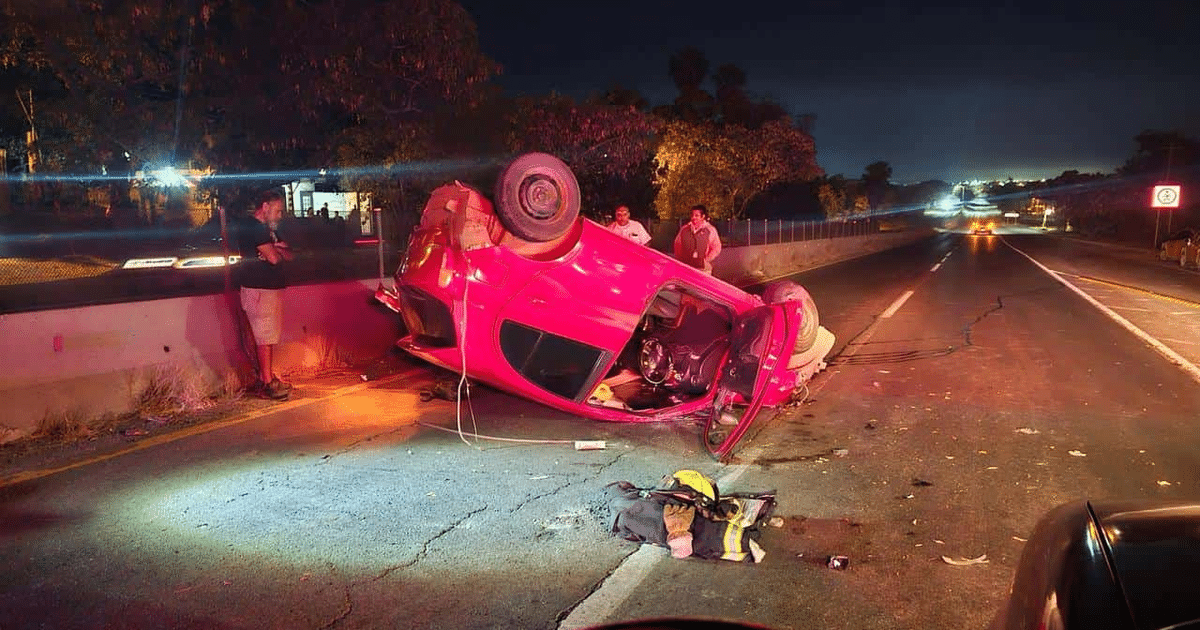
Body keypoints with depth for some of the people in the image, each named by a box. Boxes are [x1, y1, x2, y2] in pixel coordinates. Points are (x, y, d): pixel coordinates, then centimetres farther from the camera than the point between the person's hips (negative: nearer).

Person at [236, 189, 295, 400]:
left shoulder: (267, 229, 19)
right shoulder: (251, 227, -13)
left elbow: (288, 254, 15)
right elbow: (273, 257, -20)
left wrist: (277, 248, -6)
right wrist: (277, 250, 2)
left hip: (272, 288, 10)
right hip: (258, 289, -10)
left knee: (268, 336, 11)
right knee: (265, 336, -8)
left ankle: (265, 378, 18)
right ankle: (268, 382, -6)